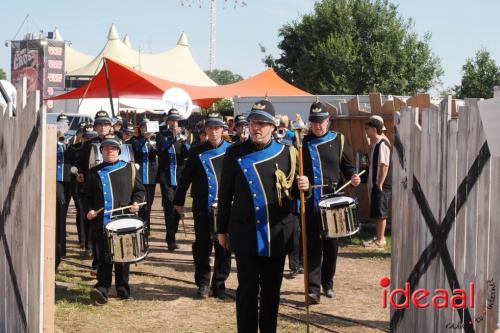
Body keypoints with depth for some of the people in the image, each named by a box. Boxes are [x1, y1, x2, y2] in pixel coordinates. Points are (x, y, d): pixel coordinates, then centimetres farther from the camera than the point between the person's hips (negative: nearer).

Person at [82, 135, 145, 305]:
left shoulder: (129, 169, 10)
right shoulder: (94, 173, 14)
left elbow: (139, 189, 11)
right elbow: (86, 195, 15)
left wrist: (136, 202, -8)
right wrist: (88, 210, -3)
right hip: (101, 222, 0)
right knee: (104, 257, -8)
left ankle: (123, 290, 18)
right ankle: (102, 289, -10)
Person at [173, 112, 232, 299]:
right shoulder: (197, 152, 4)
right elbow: (186, 178, 7)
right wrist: (178, 201, 7)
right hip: (202, 207, 0)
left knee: (223, 246, 4)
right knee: (202, 246, 6)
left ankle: (219, 284, 15)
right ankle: (202, 283, 17)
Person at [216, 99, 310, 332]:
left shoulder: (287, 153, 2)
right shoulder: (235, 154, 1)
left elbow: (295, 192, 7)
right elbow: (225, 195, 5)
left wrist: (303, 186, -17)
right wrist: (222, 230, 6)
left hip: (277, 235, 1)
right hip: (245, 235, -1)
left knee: (272, 289, 10)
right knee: (248, 289, 1)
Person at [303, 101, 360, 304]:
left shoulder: (338, 140, 9)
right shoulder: (302, 143, 6)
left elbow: (346, 165, 14)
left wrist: (353, 177, -6)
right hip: (310, 202, -2)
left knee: (331, 244, 9)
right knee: (313, 245, -5)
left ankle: (328, 283, 24)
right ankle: (313, 288, -6)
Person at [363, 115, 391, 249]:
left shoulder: (382, 144, -18)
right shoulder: (374, 143, 11)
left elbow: (384, 165, -21)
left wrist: (380, 183, -19)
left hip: (381, 185, -9)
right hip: (374, 184, 9)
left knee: (380, 213, -2)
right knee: (377, 213, 16)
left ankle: (380, 240, 4)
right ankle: (378, 237, 26)